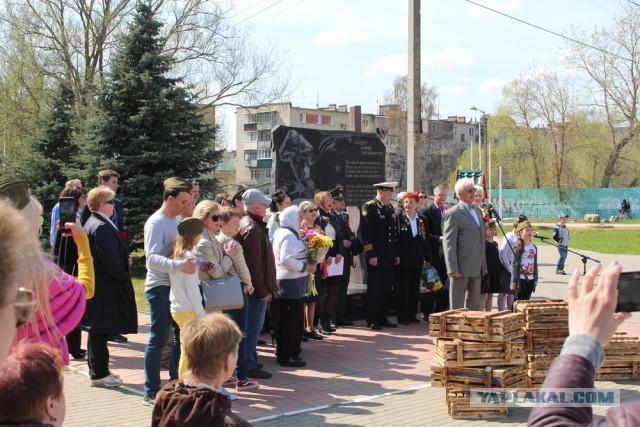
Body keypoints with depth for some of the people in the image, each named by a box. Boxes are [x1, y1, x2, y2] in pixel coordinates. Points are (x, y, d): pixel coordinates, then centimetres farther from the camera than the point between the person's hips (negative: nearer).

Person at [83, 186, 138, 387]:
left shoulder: (91, 223, 13)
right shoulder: (102, 227, -20)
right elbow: (110, 258, -24)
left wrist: (123, 266, 15)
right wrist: (124, 275, -11)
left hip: (95, 284, 11)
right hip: (104, 287, -11)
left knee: (98, 330, 16)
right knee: (101, 330, -3)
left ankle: (98, 370, 25)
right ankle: (99, 374, 4)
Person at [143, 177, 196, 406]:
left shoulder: (178, 220, 10)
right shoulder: (156, 222, -15)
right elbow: (153, 258, -28)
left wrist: (196, 263, -1)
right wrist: (179, 265, -42)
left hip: (179, 286, 9)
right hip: (160, 287, -9)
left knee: (181, 335, 15)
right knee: (159, 338, -5)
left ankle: (176, 383, 28)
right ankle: (151, 392, 2)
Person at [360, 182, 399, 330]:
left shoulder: (390, 208, 15)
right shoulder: (368, 207, -8)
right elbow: (366, 233, -14)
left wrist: (396, 254, 15)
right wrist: (371, 255, -18)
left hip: (389, 256, 7)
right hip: (376, 256, -7)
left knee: (387, 288, 10)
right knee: (374, 288, 0)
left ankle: (383, 317, 18)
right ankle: (372, 320, 7)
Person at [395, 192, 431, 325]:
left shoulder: (422, 220, 9)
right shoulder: (398, 218, -4)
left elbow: (425, 240, 12)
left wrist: (427, 258, 9)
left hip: (417, 260, 4)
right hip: (402, 259, -4)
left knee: (415, 288, 9)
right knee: (402, 288, -1)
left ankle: (412, 315, 17)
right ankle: (402, 316, 5)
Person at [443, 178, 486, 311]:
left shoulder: (478, 211, 16)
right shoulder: (453, 213, -8)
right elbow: (449, 243, -12)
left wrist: (484, 264, 17)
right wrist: (452, 268, -18)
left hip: (477, 267, 7)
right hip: (462, 267, -7)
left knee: (475, 304, 13)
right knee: (457, 305, 0)